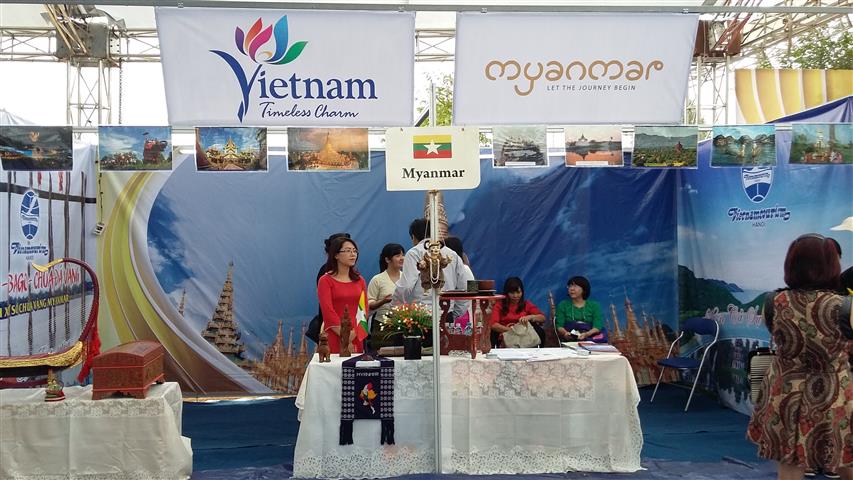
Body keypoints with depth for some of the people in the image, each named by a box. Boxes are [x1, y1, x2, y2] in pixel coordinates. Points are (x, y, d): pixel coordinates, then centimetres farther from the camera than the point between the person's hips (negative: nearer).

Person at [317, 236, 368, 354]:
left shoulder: (360, 280, 13)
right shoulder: (325, 280, 0)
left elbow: (364, 309, 7)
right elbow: (328, 312, -8)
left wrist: (354, 333, -9)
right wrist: (346, 338, -13)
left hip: (357, 339, 4)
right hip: (334, 338, -4)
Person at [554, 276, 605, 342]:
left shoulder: (594, 305, 13)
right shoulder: (563, 305, 14)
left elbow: (597, 326, 1)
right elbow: (559, 326, 5)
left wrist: (586, 334, -20)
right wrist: (565, 333, -18)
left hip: (589, 338, 1)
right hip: (569, 340, -1)